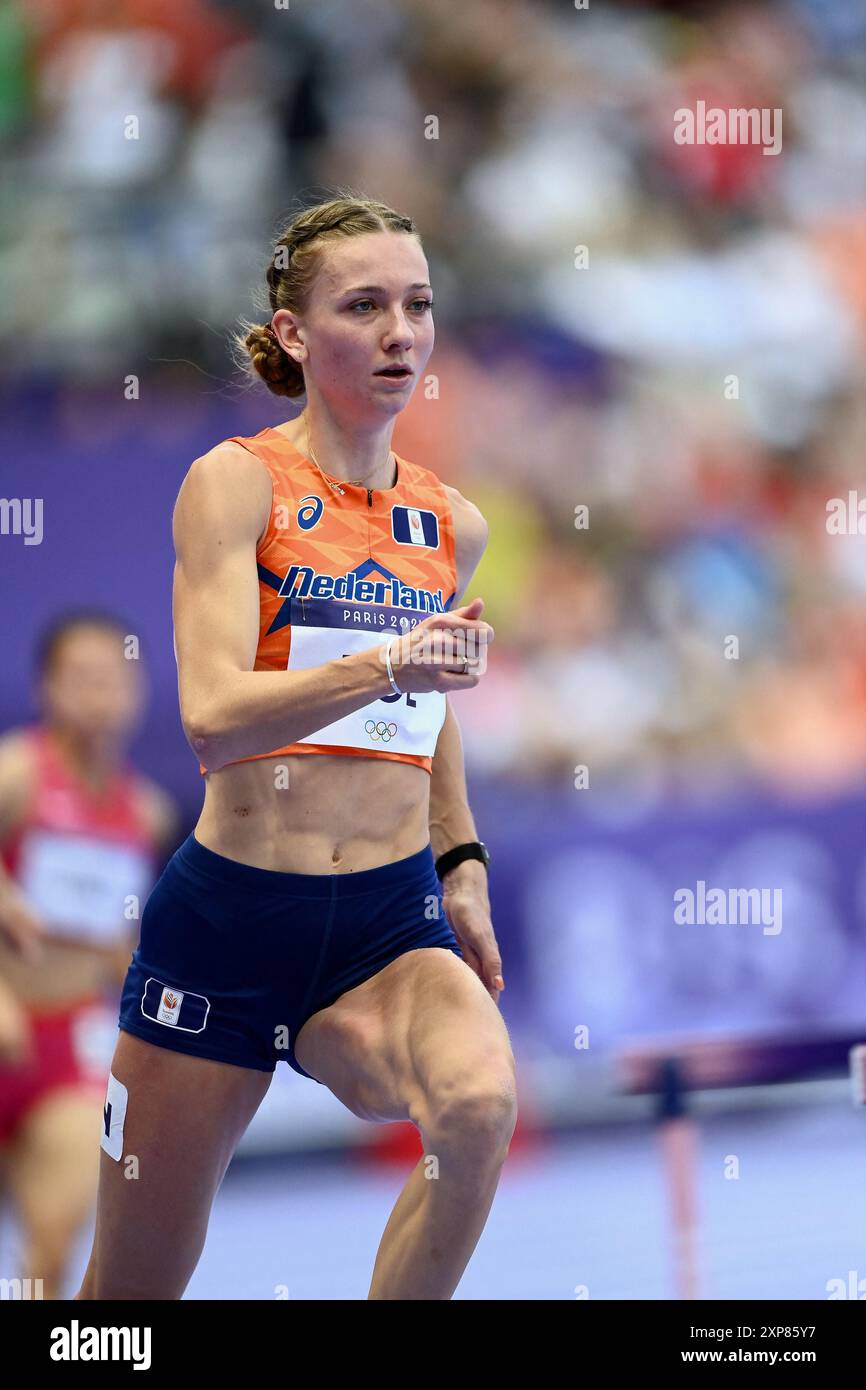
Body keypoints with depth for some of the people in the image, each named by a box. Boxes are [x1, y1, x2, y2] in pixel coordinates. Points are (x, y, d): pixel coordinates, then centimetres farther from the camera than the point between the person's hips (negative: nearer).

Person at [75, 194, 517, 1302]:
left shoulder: (453, 526, 8)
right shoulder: (236, 483, -7)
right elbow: (214, 716, -21)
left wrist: (461, 866, 19)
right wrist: (391, 663, -33)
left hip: (391, 923, 3)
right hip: (229, 918, -3)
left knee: (481, 1107, -31)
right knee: (131, 1293, 6)